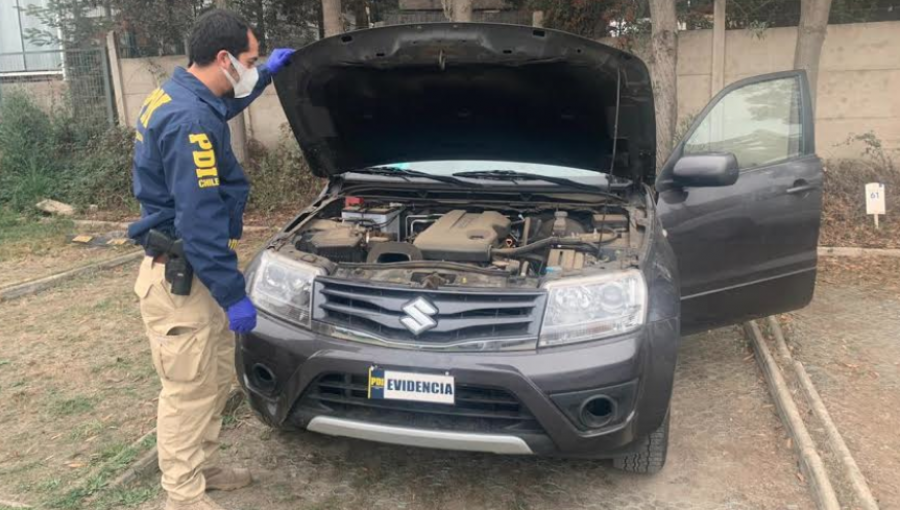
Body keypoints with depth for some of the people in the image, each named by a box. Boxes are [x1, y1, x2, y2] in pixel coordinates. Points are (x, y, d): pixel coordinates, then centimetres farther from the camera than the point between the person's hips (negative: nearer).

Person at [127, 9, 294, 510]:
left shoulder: (180, 97, 9)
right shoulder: (189, 119, -24)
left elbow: (227, 106, 36)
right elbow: (200, 220, -26)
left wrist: (268, 72, 34)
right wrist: (233, 294, -22)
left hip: (190, 271, 10)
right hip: (180, 278, -10)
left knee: (217, 380, 20)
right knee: (189, 391, 2)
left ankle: (204, 466, 36)